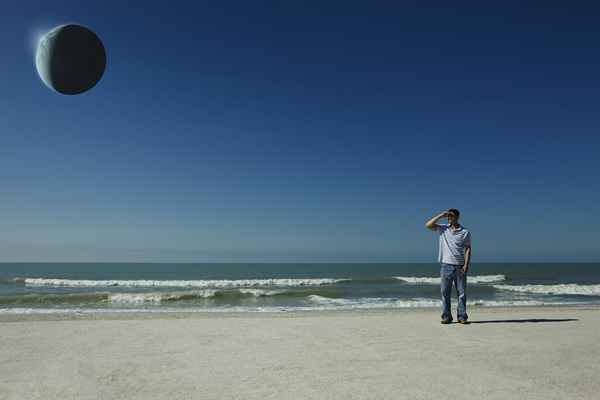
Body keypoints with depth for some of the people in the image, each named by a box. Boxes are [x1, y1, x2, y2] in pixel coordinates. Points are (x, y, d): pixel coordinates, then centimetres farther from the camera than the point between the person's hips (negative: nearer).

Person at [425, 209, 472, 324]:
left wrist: (466, 265, -11)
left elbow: (468, 249, -1)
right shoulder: (443, 229, 7)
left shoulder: (465, 232, 2)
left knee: (462, 293, 3)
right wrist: (441, 215, -4)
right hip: (446, 265, 2)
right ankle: (446, 316, 10)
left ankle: (462, 316, 11)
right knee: (445, 292, 3)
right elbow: (428, 225, -3)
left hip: (459, 266, -1)